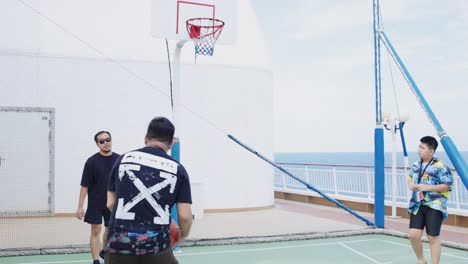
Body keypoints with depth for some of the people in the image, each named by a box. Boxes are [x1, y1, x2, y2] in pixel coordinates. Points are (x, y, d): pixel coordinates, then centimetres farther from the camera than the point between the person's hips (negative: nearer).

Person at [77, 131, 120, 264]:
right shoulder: (92, 161, -10)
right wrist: (80, 207, -12)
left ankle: (104, 251, 42)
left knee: (110, 229, 17)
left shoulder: (119, 159, -3)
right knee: (96, 231, -2)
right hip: (95, 203, -3)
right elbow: (85, 186, -9)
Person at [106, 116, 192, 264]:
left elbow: (110, 204, 10)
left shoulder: (124, 159, 7)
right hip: (157, 246, -1)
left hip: (119, 243, 1)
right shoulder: (177, 169, 3)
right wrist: (183, 235, 20)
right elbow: (184, 216, -1)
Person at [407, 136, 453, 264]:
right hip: (417, 205, 6)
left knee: (433, 237, -2)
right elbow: (410, 179, 25)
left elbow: (448, 186, -13)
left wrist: (428, 187, -19)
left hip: (434, 206, -5)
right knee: (413, 234, -1)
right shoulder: (416, 166, 10)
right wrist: (410, 184, 2)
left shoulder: (440, 167, -11)